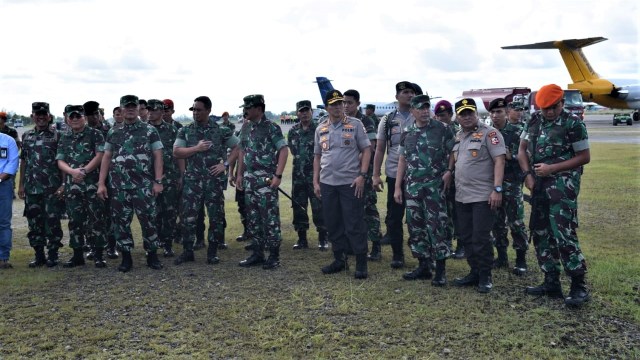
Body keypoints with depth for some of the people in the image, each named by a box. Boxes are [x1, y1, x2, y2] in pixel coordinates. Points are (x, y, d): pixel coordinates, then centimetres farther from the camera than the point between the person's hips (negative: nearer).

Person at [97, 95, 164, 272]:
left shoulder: (150, 130, 2)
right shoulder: (113, 132, 10)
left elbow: (157, 156, -1)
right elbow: (106, 158, 10)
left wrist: (158, 181, -8)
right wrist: (101, 183, 3)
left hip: (143, 185, -3)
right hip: (118, 186, 3)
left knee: (148, 220, -1)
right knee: (121, 222, 6)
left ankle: (152, 255, 13)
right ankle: (126, 257, 17)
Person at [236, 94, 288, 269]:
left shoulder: (271, 128, -9)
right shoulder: (245, 128, 12)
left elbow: (284, 151, -12)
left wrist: (278, 175, -19)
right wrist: (239, 174, 14)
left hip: (266, 179, -7)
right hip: (249, 179, 7)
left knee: (270, 217, -4)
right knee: (253, 217, 11)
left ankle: (274, 255, 4)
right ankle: (257, 253, 21)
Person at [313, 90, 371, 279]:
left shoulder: (355, 124, -1)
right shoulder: (321, 129, 11)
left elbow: (366, 150, -2)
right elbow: (317, 156, 15)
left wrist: (362, 175, -12)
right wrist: (315, 181, 9)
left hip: (351, 183, -4)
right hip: (327, 183, 4)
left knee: (355, 224, -2)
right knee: (333, 224, 11)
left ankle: (361, 263, 7)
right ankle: (339, 260, 23)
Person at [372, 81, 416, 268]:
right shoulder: (387, 120, 6)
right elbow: (380, 149, 7)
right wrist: (375, 175, 0)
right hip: (394, 175, 1)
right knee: (394, 216, 5)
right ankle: (397, 254, 17)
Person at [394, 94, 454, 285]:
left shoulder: (443, 129, -2)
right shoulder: (407, 132, 8)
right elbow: (402, 160, 12)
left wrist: (449, 172, -12)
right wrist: (398, 187, 7)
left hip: (435, 186, -4)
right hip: (412, 187, 4)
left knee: (436, 227, -5)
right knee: (416, 227, 8)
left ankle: (440, 270, 4)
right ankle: (423, 266, 20)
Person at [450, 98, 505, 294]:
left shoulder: (489, 133, -8)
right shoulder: (457, 136, 14)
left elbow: (499, 161, -13)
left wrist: (497, 189, -20)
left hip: (483, 196, -7)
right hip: (462, 196, 7)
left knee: (481, 238, -4)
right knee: (466, 237, 12)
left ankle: (485, 277, 9)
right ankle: (474, 273, 24)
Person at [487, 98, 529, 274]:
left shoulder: (516, 133, -4)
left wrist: (510, 156, -20)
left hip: (511, 183, -4)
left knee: (516, 222, -2)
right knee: (497, 222, 10)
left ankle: (521, 259, 9)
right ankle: (502, 256, 22)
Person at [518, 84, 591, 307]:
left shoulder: (573, 123, -8)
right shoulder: (534, 121, 9)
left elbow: (584, 157, -8)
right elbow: (522, 150, 12)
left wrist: (551, 168, -15)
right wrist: (528, 175, -2)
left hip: (563, 184, -7)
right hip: (539, 184, 7)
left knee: (563, 234, -12)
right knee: (540, 233, 11)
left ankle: (579, 287, -2)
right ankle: (552, 283, 22)